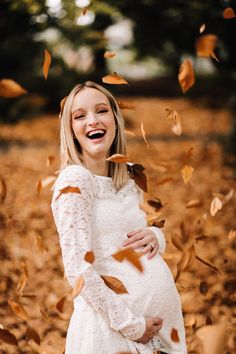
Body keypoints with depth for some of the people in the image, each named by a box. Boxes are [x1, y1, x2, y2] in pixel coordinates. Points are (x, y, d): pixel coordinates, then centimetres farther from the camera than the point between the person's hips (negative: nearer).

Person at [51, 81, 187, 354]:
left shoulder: (129, 182, 9)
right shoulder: (74, 180, -12)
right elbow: (78, 270, -18)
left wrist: (155, 236, -2)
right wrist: (131, 326, -17)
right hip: (111, 325, -7)